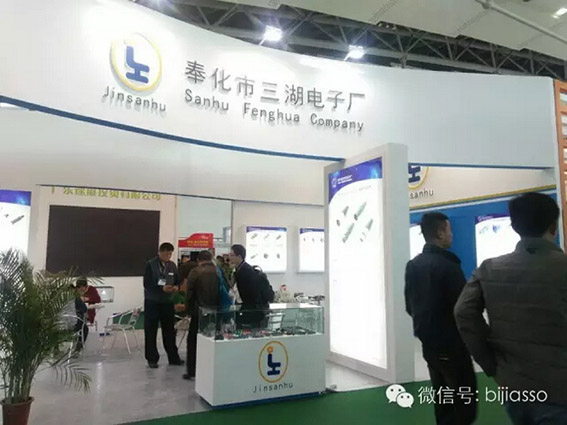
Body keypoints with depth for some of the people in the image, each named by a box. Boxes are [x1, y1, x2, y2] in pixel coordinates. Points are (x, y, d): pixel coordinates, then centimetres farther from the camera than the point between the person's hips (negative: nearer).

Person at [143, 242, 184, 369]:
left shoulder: (173, 265, 6)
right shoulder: (150, 265, -9)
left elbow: (177, 281, 11)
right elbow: (147, 284, -14)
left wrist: (176, 287, -12)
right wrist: (161, 288, -25)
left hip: (168, 302, 4)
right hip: (152, 303, -4)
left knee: (170, 331, 8)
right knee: (151, 332, 4)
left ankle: (173, 358, 17)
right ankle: (152, 359, 16)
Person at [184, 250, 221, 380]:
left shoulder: (195, 272, -8)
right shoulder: (220, 271, 0)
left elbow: (189, 293, -7)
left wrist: (188, 310, 5)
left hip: (199, 312, -3)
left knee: (193, 340, 10)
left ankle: (191, 371, 12)